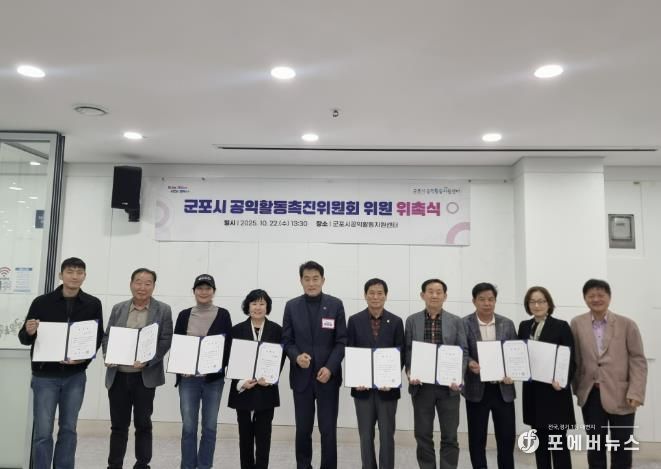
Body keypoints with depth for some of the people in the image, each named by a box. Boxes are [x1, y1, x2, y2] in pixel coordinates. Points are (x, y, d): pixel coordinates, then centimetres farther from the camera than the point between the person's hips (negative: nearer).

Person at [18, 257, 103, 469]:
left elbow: (98, 338, 2)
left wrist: (84, 357, -15)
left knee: (68, 428, 9)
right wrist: (28, 332, -21)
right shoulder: (42, 302, -2)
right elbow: (24, 339, 1)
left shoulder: (93, 304, 1)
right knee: (42, 431, 1)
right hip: (45, 376, -1)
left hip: (75, 376, 1)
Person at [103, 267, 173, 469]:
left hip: (145, 376, -2)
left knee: (143, 424, 7)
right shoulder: (118, 308, 9)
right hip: (118, 375, 3)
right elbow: (107, 336, 11)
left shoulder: (163, 310, 0)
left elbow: (165, 341, -4)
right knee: (118, 425, 11)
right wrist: (107, 356, -9)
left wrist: (147, 361, -18)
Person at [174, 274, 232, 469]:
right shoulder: (184, 315, 7)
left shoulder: (223, 315, 1)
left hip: (213, 378, -1)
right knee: (188, 427, 3)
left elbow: (228, 346, -1)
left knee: (210, 427, 6)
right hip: (188, 378, 1)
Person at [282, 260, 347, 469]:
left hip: (328, 376, -1)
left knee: (328, 429, 2)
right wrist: (296, 356, -17)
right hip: (302, 376, 1)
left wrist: (330, 368, -14)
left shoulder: (335, 304, -1)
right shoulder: (291, 306, 3)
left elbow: (342, 341, -3)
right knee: (303, 429, 10)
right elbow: (287, 340, 3)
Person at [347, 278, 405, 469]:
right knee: (366, 434, 10)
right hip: (362, 385, 1)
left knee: (387, 434, 6)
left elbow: (400, 354, -1)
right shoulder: (354, 320, 1)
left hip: (387, 385, 0)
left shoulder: (396, 321, 1)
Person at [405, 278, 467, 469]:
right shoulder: (412, 320, 5)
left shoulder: (456, 321, 5)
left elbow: (463, 351, 2)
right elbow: (407, 351, 3)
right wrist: (409, 372, -12)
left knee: (449, 436, 5)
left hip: (448, 385, 0)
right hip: (421, 385, 0)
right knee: (423, 435, 7)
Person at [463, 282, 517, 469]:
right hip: (476, 389, -2)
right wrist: (470, 363, -25)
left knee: (507, 437, 7)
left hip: (503, 389, 2)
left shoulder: (507, 324, 5)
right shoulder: (464, 324, -4)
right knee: (477, 439, 7)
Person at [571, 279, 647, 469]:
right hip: (590, 395, 1)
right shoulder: (577, 324, 2)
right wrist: (576, 388, 3)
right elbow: (574, 359, 5)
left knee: (621, 449, 8)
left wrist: (635, 393, -12)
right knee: (595, 446, 12)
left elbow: (638, 360, -3)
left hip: (620, 395, -1)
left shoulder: (627, 324, -2)